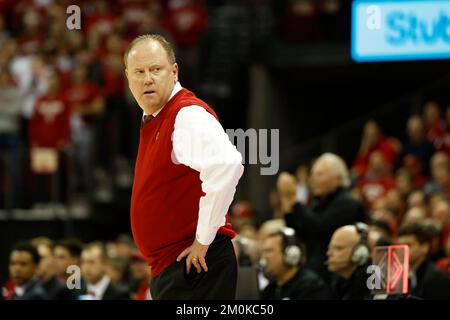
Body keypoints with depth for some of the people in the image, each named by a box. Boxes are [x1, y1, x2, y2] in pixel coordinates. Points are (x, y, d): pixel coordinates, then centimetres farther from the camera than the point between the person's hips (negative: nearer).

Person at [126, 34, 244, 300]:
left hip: (194, 266, -10)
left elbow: (226, 163, -34)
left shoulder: (187, 116, -16)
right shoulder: (154, 120, 15)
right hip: (167, 267, 10)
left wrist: (203, 240, -26)